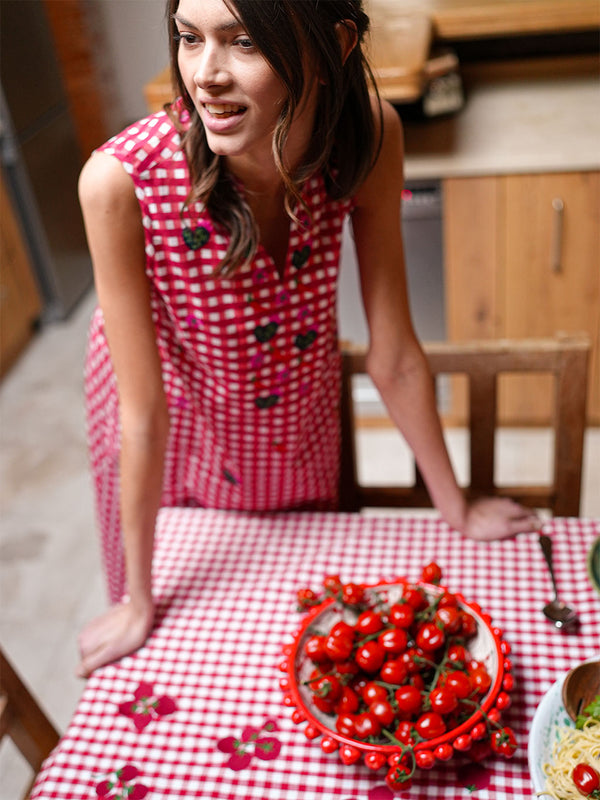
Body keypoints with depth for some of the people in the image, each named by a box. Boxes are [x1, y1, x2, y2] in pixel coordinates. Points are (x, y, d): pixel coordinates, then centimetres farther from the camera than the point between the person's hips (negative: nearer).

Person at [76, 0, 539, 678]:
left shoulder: (368, 134, -28)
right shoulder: (121, 181, -36)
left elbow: (393, 354, -18)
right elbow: (144, 410, -27)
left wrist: (457, 509, -6)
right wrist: (138, 603, -15)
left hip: (298, 412, 3)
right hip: (180, 418, -2)